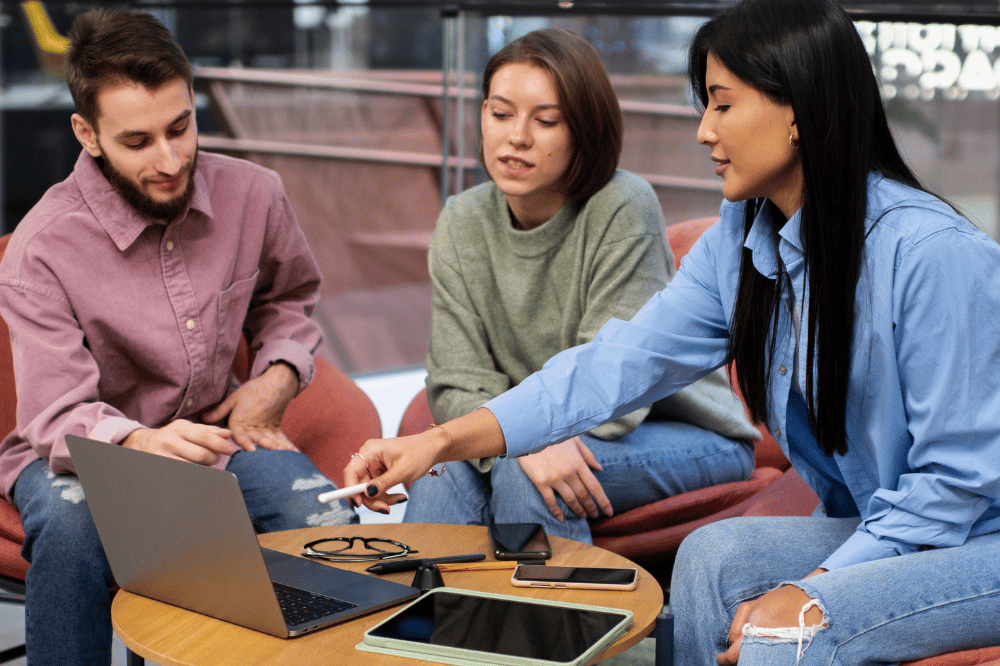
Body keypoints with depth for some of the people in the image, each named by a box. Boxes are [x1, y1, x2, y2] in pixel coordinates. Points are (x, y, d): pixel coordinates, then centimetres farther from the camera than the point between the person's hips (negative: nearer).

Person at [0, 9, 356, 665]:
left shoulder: (254, 194, -4)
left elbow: (289, 297, 19)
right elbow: (58, 414, -24)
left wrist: (279, 375, -2)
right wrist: (141, 442, -46)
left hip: (215, 432, 3)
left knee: (330, 519, -26)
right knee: (72, 527, -38)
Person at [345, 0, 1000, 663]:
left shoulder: (936, 254, -24)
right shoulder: (742, 239, 0)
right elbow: (622, 360, -4)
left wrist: (813, 593, -25)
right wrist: (441, 442, -11)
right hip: (879, 530, 7)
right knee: (716, 553, -16)